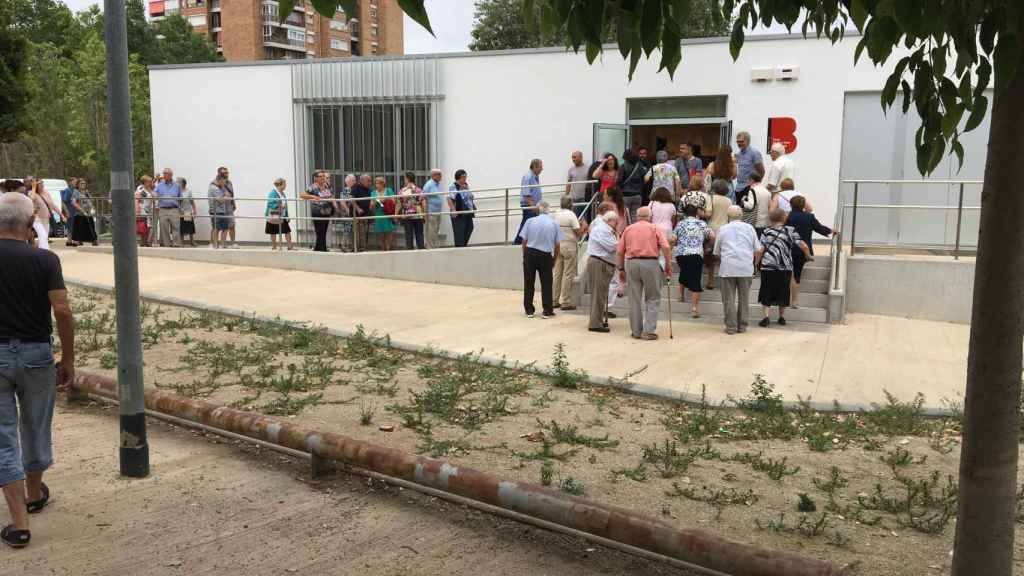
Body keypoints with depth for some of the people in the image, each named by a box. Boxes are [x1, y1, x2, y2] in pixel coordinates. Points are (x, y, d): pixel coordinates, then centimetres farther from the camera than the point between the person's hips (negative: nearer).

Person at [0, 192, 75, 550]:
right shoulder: (45, 260, -10)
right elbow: (62, 311, -14)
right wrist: (68, 360, -5)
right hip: (36, 353, 0)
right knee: (36, 429, 20)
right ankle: (35, 494, 41)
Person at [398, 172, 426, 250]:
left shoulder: (402, 191, -3)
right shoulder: (419, 190, 0)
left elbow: (399, 205, -5)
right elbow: (424, 204, -4)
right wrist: (424, 214, 7)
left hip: (406, 216, -1)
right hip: (418, 216, 1)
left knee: (409, 236, 4)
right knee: (419, 235, 7)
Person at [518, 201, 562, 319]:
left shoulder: (530, 221, -2)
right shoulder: (554, 223, -1)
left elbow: (524, 241, -1)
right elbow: (557, 244, 0)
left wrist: (524, 256, 11)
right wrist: (554, 259, 12)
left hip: (530, 253, 0)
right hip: (546, 255, 0)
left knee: (528, 283, 10)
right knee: (546, 284, 8)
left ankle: (529, 310, 15)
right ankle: (547, 311, 11)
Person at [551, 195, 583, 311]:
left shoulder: (555, 215, 7)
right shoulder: (571, 215, -10)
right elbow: (578, 233, -11)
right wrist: (584, 228, 9)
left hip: (558, 246, 6)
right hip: (569, 246, -6)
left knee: (557, 274, 11)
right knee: (568, 275, -2)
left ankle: (554, 300, 14)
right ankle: (566, 302, -1)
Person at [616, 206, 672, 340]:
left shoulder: (628, 229, 14)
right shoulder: (654, 228, 6)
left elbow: (620, 252, 9)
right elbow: (665, 247, -7)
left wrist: (621, 269, 16)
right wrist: (668, 266, 0)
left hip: (632, 263, 3)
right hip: (650, 263, -2)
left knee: (634, 299, 9)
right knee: (653, 299, 7)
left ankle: (636, 331, 14)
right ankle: (649, 331, -1)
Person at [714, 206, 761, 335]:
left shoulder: (722, 229, 10)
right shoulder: (749, 228, 10)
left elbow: (717, 252, 11)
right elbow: (757, 250, 9)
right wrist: (753, 262, 25)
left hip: (727, 267, -1)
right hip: (746, 267, 1)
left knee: (729, 299, 3)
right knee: (744, 297, 10)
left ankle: (731, 326, 2)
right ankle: (742, 325, 14)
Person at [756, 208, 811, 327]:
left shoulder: (766, 231, 0)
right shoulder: (790, 230, 0)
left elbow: (760, 250, -6)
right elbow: (803, 246, -5)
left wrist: (756, 263, 10)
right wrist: (808, 256, 14)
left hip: (768, 267, 0)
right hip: (785, 268, 1)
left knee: (766, 293, 6)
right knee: (783, 292, 14)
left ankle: (766, 316, -7)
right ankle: (782, 317, 20)